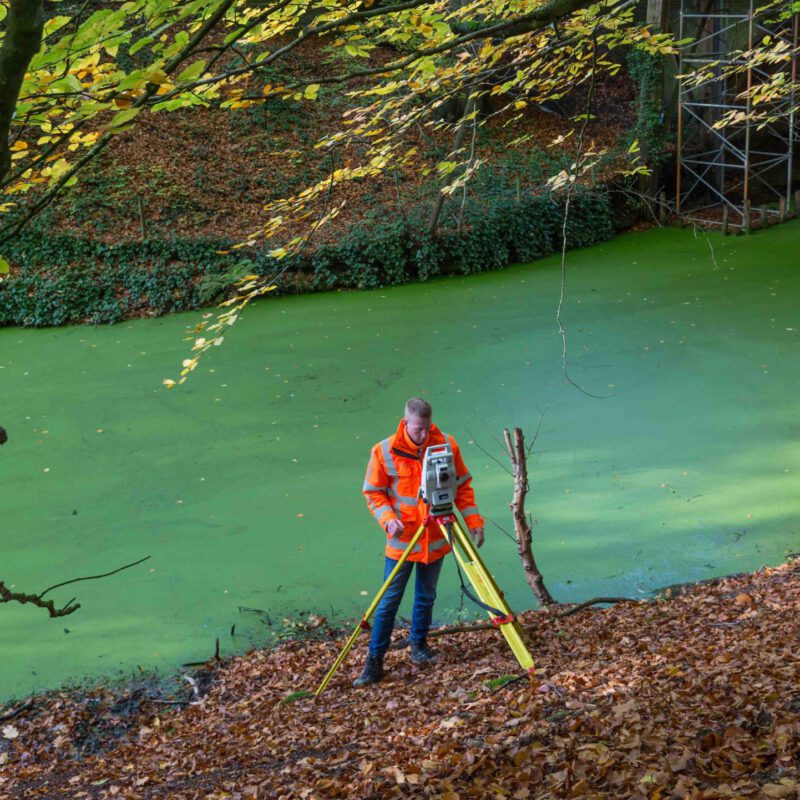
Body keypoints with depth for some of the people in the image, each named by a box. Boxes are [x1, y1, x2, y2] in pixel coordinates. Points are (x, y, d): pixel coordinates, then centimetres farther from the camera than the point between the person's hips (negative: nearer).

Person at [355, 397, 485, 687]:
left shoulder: (446, 445, -5)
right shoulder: (384, 451, -10)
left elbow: (463, 486, 4)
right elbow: (373, 492, -2)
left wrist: (473, 520, -5)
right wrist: (388, 519, -19)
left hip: (435, 538, 2)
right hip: (402, 539, -2)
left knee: (426, 596, 15)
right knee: (389, 601, -1)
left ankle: (419, 643, 36)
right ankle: (374, 661, 6)